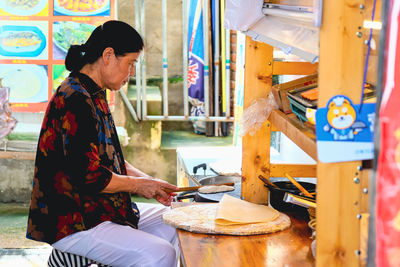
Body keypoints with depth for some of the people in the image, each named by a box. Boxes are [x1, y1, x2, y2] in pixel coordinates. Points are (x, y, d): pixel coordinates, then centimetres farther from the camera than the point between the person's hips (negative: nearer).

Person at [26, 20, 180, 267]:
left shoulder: (93, 96, 14)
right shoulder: (75, 101, -20)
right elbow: (88, 176, -24)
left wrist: (150, 182, 8)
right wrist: (138, 184, -9)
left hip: (99, 208, 11)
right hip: (72, 225, -11)